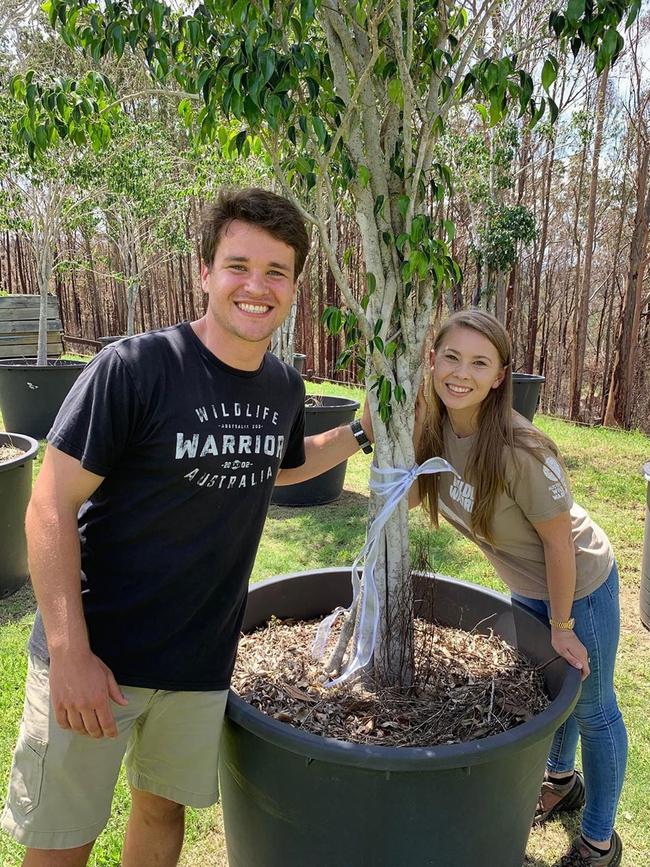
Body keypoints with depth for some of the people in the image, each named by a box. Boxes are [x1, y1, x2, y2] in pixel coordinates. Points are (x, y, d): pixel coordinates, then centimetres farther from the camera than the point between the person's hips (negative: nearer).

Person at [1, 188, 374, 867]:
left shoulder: (285, 387, 0)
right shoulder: (134, 366, -19)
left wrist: (360, 433, 8)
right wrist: (70, 655, -18)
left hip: (202, 658, 5)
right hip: (95, 654, -4)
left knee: (165, 807, 22)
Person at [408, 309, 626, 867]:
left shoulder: (519, 451, -36)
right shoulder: (432, 429, -17)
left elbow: (559, 540, -25)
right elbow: (407, 494, 0)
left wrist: (562, 626, -15)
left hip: (580, 584, -6)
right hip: (525, 587, 6)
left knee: (592, 709, 14)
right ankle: (562, 781, 57)